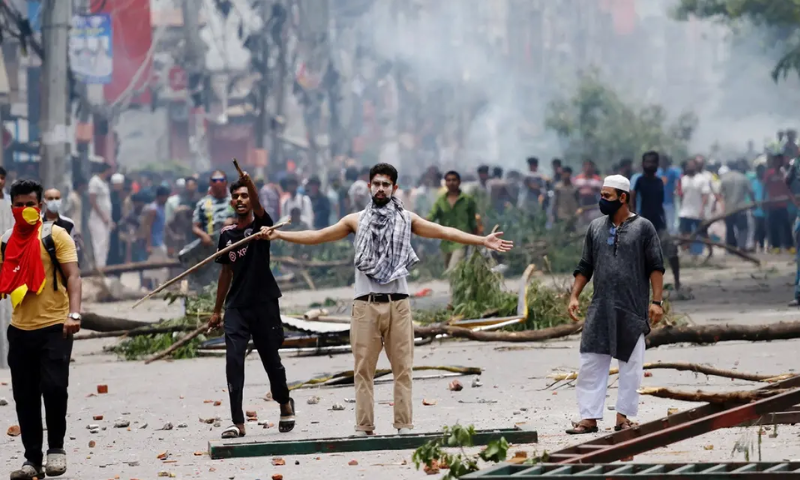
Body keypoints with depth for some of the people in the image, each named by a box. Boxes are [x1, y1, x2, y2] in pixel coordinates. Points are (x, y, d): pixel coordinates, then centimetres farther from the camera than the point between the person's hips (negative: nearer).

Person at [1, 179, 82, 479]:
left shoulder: (56, 235, -4)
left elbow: (72, 276, -11)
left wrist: (74, 313, -25)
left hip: (54, 328, -4)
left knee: (54, 386, -17)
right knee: (25, 397, 5)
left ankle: (56, 448, 2)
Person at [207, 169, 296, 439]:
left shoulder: (260, 224, -2)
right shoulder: (227, 234, 10)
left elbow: (258, 207, -25)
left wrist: (250, 183, -46)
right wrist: (217, 310, 18)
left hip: (264, 304, -3)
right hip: (236, 306, 3)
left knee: (271, 360, 7)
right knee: (233, 361, -9)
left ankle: (285, 404, 34)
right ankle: (238, 423, -9)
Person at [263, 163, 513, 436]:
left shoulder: (406, 219, 9)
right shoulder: (356, 221, 10)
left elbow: (444, 232, 5)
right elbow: (318, 236, 12)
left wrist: (482, 241, -3)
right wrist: (279, 235, 7)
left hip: (398, 303, 0)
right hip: (366, 304, 0)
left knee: (403, 367, 0)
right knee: (364, 369, -1)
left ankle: (404, 424, 2)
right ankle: (364, 427, 0)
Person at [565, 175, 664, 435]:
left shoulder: (643, 227, -1)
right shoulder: (596, 227, 11)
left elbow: (656, 267, -2)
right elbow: (585, 266, 15)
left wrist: (656, 301, -10)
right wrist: (574, 296, 5)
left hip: (632, 310, -3)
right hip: (600, 309, 4)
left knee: (630, 365, 2)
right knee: (591, 363, -1)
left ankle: (623, 416, 10)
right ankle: (589, 418, 2)